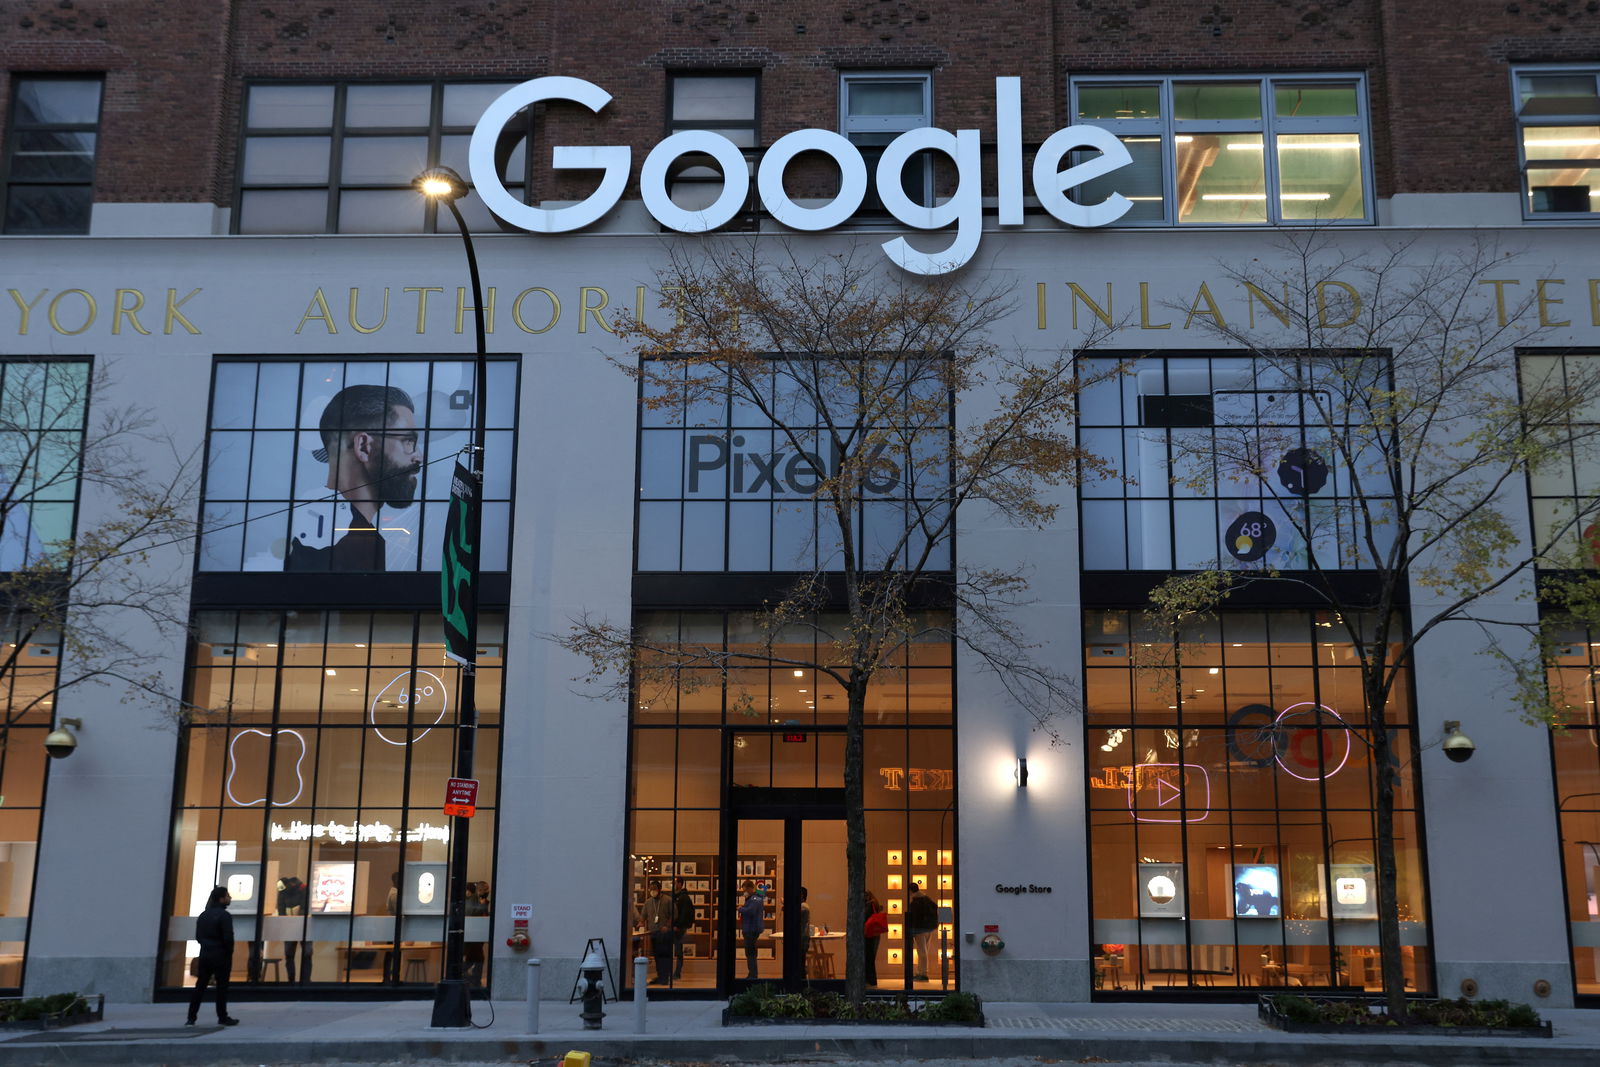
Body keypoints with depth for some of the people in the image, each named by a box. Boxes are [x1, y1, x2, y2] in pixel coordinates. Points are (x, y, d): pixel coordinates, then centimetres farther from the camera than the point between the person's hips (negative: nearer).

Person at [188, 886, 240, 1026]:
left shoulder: (203, 915, 10)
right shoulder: (224, 916, -13)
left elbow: (198, 936, 12)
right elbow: (228, 938, -17)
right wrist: (229, 953, -3)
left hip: (205, 954, 6)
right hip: (220, 956, -6)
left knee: (200, 986, 8)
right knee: (222, 986, 3)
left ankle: (191, 1017, 6)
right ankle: (223, 1017, 8)